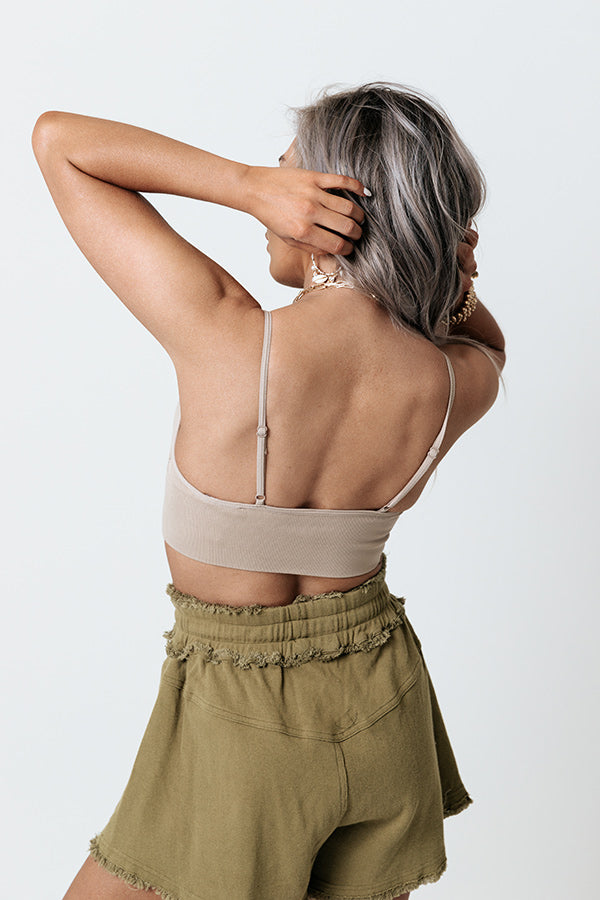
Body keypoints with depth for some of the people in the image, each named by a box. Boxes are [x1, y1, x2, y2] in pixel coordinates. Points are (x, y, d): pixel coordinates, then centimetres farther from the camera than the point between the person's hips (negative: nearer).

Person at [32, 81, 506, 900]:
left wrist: (249, 183, -25)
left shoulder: (224, 337, -26)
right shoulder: (461, 381, -14)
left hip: (240, 721, -4)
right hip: (383, 704, 5)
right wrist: (455, 287, -8)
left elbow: (57, 138, -14)